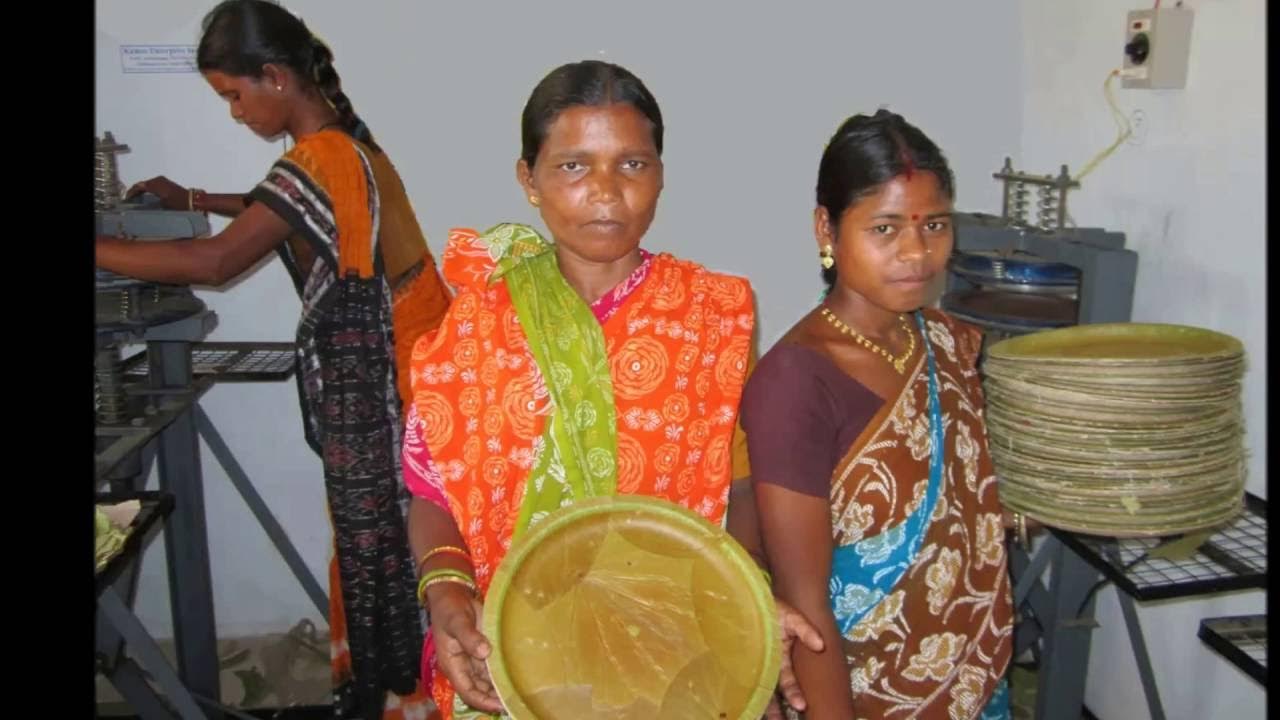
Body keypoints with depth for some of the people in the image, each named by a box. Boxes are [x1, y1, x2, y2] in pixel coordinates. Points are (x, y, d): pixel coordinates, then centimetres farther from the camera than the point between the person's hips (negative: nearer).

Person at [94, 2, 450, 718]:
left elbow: (214, 262, -27)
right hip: (385, 368, 9)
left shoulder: (316, 163, -22)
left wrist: (102, 249, -18)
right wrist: (194, 199, 21)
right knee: (378, 528, 19)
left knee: (379, 537, 6)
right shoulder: (347, 141, 7)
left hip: (372, 382, -9)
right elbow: (284, 210, 26)